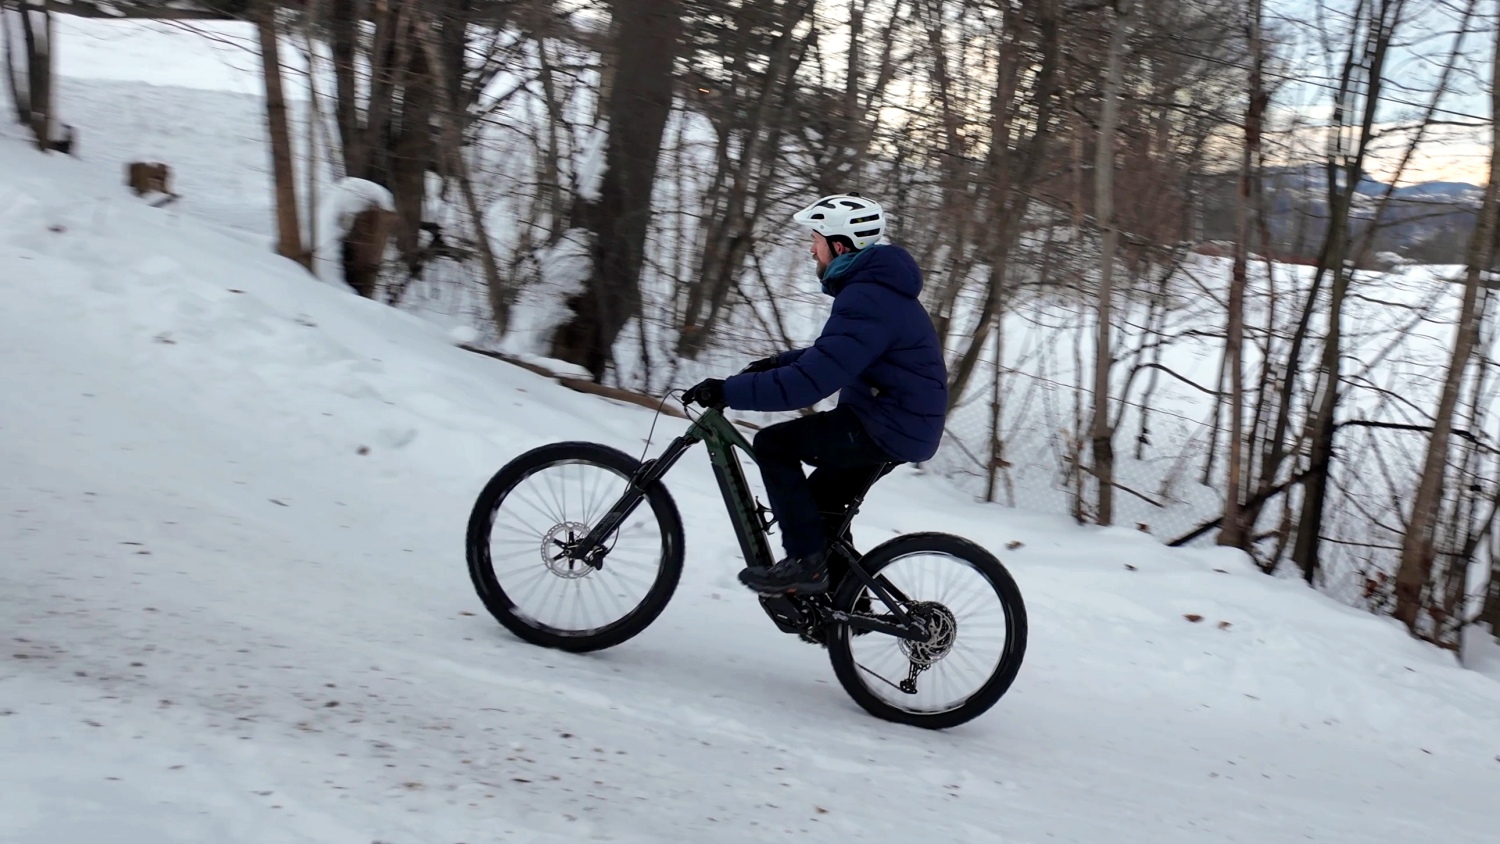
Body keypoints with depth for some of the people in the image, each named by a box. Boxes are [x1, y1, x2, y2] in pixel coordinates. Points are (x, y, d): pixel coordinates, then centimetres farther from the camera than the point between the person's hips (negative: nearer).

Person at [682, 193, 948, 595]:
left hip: (889, 429, -11)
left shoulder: (867, 300, -23)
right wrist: (776, 361, 15)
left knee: (774, 443, -11)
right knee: (820, 503, 21)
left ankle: (805, 562, -8)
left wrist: (729, 392, -26)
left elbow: (811, 380, -30)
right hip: (898, 422, 11)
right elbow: (832, 353, 27)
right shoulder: (870, 286, 12)